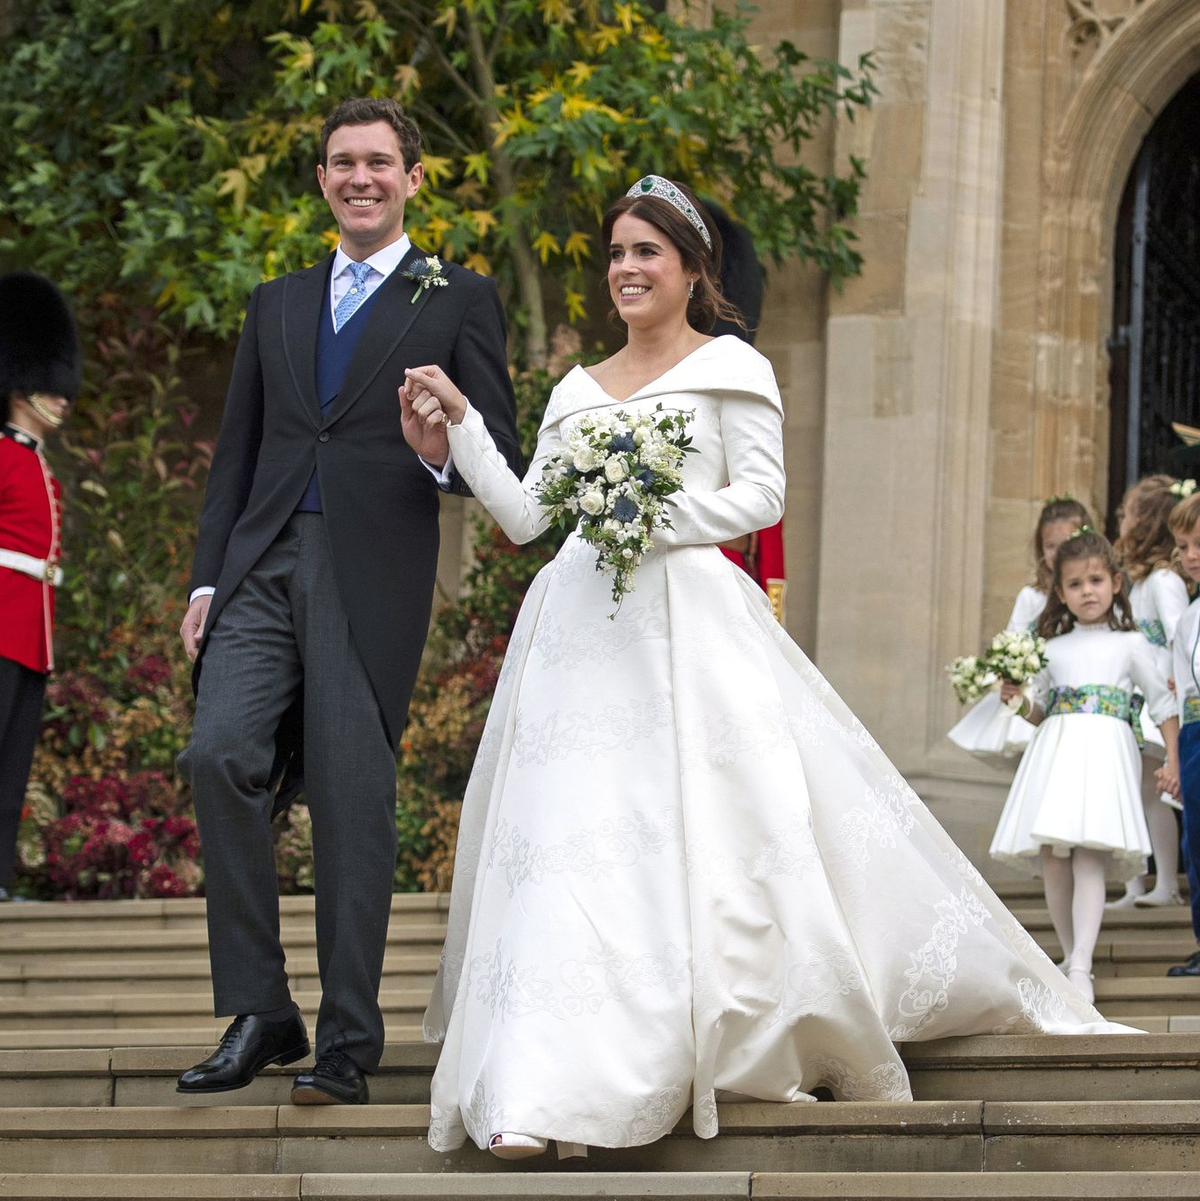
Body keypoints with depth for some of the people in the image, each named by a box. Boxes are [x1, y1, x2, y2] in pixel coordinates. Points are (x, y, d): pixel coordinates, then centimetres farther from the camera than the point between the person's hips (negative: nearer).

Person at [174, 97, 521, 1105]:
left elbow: (501, 457, 4)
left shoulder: (459, 301, 8)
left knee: (354, 803, -4)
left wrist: (441, 456, -19)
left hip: (372, 578, -3)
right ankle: (258, 1013, -6)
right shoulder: (278, 305, 21)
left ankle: (349, 1046, 3)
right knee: (220, 756, -14)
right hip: (264, 568, 4)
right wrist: (206, 578, 11)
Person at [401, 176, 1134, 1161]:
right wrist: (462, 421, 8)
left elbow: (762, 495, -3)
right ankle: (543, 1088, -6)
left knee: (696, 831, -9)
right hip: (581, 630, 4)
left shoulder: (729, 368, 5)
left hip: (688, 623, -4)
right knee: (567, 839, -6)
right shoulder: (578, 391, 20)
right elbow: (522, 515, 16)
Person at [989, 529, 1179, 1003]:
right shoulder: (1052, 649, 18)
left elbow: (1163, 704, 11)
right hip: (1054, 751, 4)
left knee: (1088, 857, -17)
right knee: (1053, 862, -3)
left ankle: (1081, 969, -23)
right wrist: (1018, 700, 3)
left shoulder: (1130, 645, 9)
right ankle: (1070, 957, 11)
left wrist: (1172, 760, 4)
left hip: (1104, 753, -4)